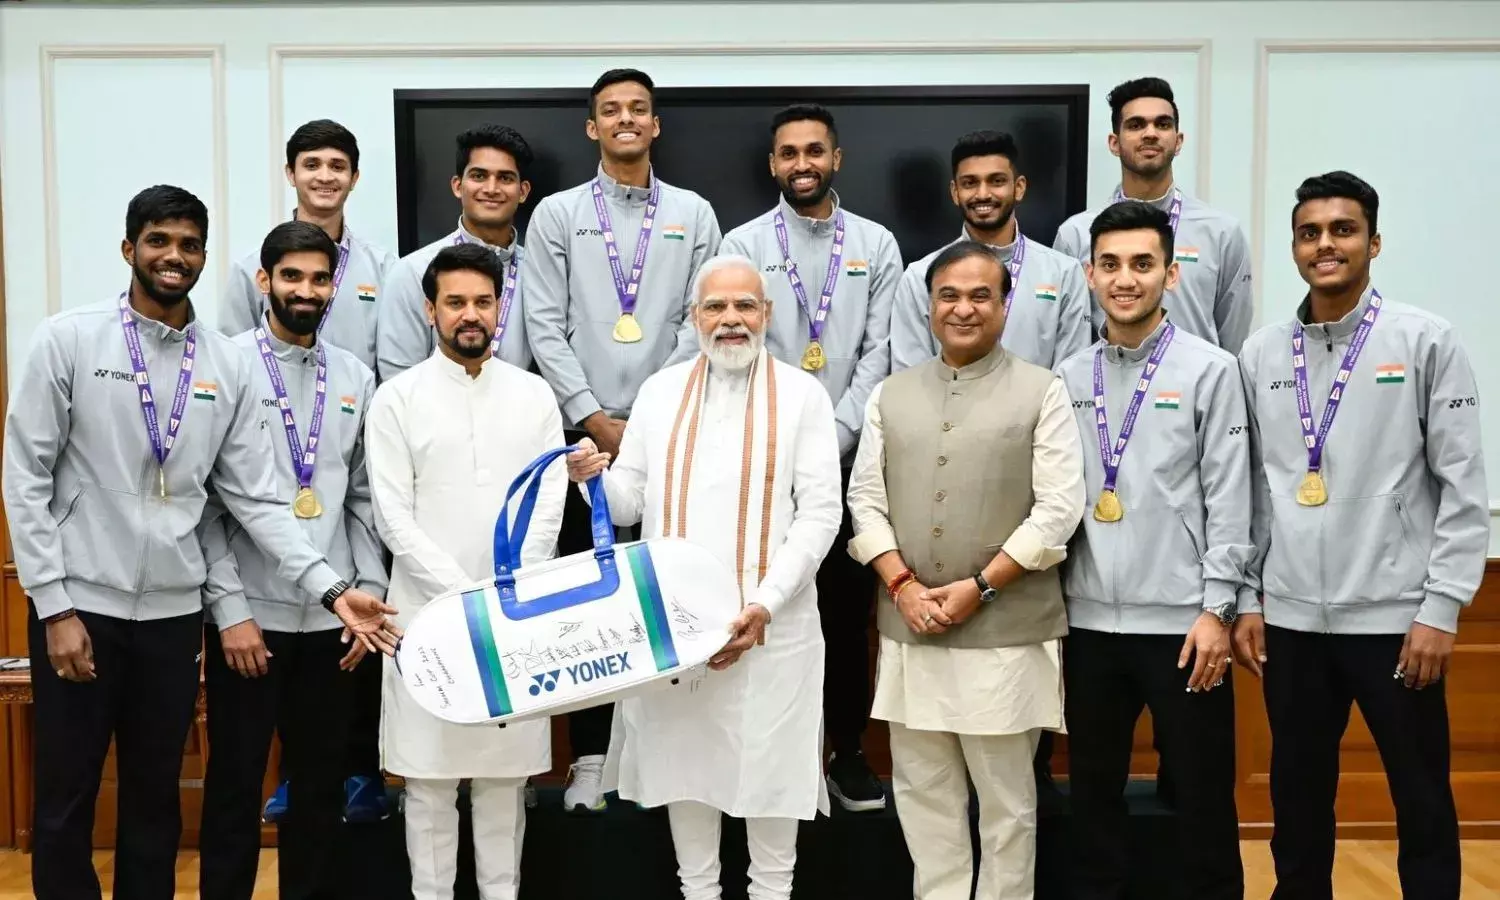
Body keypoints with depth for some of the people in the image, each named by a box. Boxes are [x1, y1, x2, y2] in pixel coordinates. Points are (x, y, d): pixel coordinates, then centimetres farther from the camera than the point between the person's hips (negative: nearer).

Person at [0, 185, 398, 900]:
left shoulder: (228, 365, 3)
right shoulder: (68, 339, -4)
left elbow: (255, 497, 1)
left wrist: (332, 589, -10)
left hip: (173, 612, 3)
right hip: (80, 603, -2)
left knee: (156, 800, 14)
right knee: (65, 800, 8)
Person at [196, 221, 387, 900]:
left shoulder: (355, 377, 8)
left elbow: (364, 499, 10)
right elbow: (202, 500, -7)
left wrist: (370, 596, 3)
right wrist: (230, 608, -12)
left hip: (332, 617, 3)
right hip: (250, 614, -3)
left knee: (321, 782, 12)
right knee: (235, 782, 7)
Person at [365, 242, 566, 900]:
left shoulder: (534, 395, 7)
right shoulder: (397, 399, 0)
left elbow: (549, 507, 2)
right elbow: (393, 516, -6)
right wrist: (464, 596, -14)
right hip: (428, 614, -2)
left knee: (507, 772, 9)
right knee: (429, 776, 5)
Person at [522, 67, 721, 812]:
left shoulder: (694, 215, 9)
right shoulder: (557, 214, 7)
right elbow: (546, 328, 1)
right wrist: (594, 419, -7)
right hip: (584, 433, 0)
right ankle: (589, 756, 13)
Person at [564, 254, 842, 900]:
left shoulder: (802, 393, 1)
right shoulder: (660, 390, 9)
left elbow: (819, 512, -5)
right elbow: (628, 504, 9)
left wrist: (764, 605, -14)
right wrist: (597, 479, -14)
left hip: (770, 621, -2)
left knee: (769, 759, 4)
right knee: (684, 755, 10)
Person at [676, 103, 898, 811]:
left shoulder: (876, 244, 6)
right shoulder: (743, 244, 2)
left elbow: (878, 354, -1)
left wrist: (833, 440, -10)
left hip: (848, 460, 1)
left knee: (848, 609, 8)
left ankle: (847, 752, 21)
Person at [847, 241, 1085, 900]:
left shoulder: (1042, 392, 0)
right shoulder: (890, 394, 11)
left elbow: (1059, 509, -7)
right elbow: (865, 500, 7)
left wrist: (977, 588, -12)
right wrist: (903, 584, -7)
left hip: (1007, 633, -3)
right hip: (909, 630, 4)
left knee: (1006, 796, 8)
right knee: (921, 788, 12)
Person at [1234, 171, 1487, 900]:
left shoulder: (1426, 342, -2)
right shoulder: (1260, 354, 6)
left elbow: (1463, 486, -4)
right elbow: (1250, 487, 10)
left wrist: (1442, 609, -9)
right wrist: (1248, 600, 6)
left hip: (1394, 617, -3)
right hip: (1292, 619, 3)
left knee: (1423, 804, 8)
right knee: (1298, 800, 12)